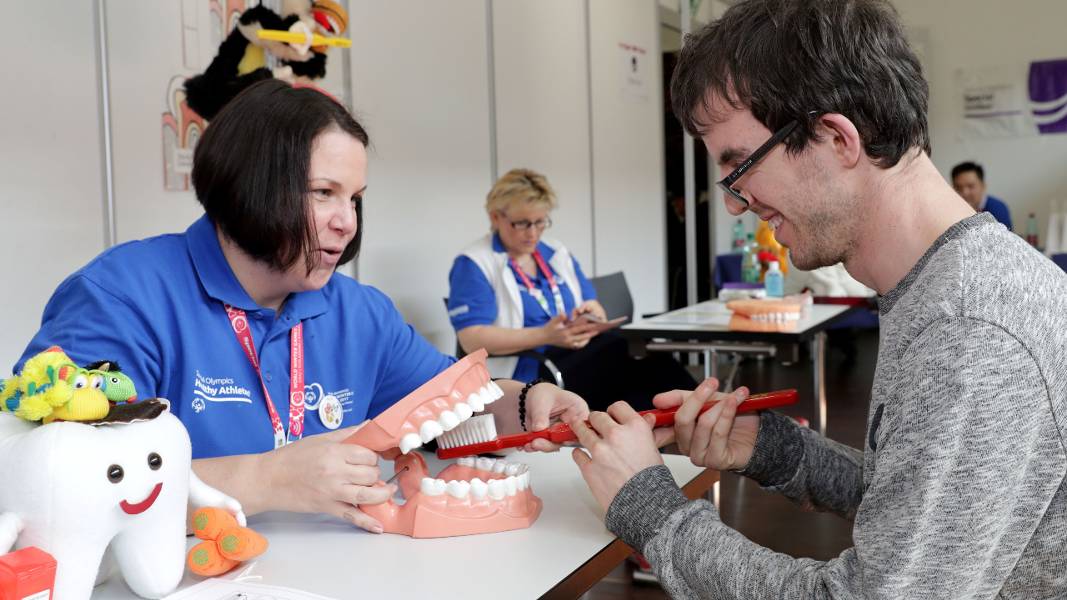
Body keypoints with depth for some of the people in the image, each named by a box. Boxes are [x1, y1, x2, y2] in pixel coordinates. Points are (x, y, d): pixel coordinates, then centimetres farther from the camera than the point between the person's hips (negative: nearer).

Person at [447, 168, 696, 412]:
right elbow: (472, 339, -12)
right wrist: (545, 335, -23)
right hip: (530, 378, -6)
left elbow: (598, 314, 20)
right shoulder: (473, 264, 0)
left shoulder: (558, 254, 20)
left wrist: (594, 317, -7)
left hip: (585, 360, 7)